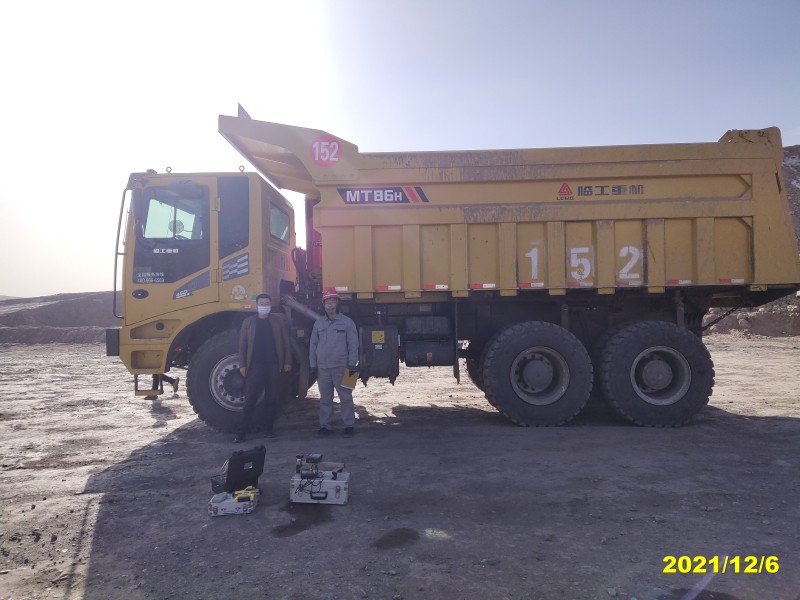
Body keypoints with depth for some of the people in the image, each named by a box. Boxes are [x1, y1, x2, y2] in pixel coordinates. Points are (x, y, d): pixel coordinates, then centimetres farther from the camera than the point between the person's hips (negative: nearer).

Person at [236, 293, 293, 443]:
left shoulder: (279, 320, 7)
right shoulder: (248, 322, 8)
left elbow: (286, 342, 5)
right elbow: (242, 344, 5)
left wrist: (287, 362, 0)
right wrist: (242, 365, -2)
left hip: (274, 366, 1)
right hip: (255, 366, -1)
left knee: (272, 400, 6)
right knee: (250, 400, -3)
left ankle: (269, 428, 17)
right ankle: (241, 432, 1)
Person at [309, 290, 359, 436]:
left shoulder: (347, 322, 1)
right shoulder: (318, 323, 9)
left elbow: (353, 345, -1)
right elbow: (313, 345, 11)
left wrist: (352, 365, -7)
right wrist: (313, 365, 6)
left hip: (341, 367, -3)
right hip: (322, 367, 3)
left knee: (346, 397, 0)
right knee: (325, 398, 9)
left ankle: (348, 425, 7)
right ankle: (325, 425, 17)